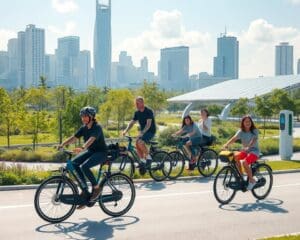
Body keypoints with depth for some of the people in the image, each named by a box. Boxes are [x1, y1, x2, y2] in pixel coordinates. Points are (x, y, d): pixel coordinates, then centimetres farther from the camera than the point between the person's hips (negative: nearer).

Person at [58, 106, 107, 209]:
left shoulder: (97, 127, -19)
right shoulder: (84, 128, 3)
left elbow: (91, 140, -37)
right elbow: (73, 138, -3)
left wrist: (82, 148, -54)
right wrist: (62, 145, -19)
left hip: (101, 152, -8)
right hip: (91, 151, 8)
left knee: (84, 166, -29)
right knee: (74, 162, -13)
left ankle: (96, 188, -9)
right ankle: (85, 188, -4)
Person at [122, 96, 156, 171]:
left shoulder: (148, 111, -18)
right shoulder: (137, 112, 4)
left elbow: (148, 124, -27)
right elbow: (132, 122, 5)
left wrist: (142, 132, -39)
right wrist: (126, 130, -11)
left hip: (150, 131, -7)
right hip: (142, 131, 7)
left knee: (140, 142, -28)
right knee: (137, 144, -10)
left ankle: (148, 158, -11)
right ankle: (143, 161, 4)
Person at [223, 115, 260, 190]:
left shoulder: (254, 131, -7)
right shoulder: (241, 131, 1)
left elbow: (254, 140, -24)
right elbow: (234, 138, -14)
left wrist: (248, 147, -43)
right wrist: (226, 144, -33)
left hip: (254, 151, -4)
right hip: (245, 150, 4)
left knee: (245, 162, -31)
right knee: (235, 156, -26)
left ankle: (252, 180, -12)